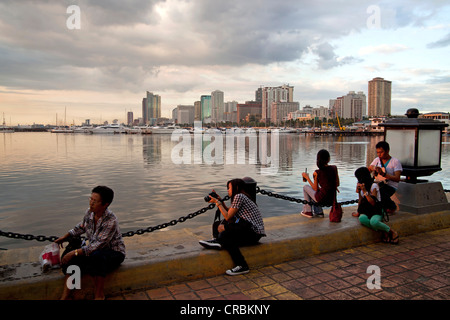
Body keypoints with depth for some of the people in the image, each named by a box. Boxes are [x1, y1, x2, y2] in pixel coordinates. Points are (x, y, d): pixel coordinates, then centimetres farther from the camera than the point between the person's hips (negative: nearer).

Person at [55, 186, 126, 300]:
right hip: (95, 250, 7)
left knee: (97, 257, -37)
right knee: (71, 257, -13)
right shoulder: (89, 212, -7)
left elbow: (97, 245, -30)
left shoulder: (111, 221, -29)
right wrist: (64, 237, 11)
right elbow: (81, 227, 16)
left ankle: (99, 295, -18)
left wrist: (75, 253, -31)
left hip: (114, 253, -7)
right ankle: (65, 296, -7)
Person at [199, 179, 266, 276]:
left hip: (253, 232, -10)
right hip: (249, 229, 10)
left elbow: (228, 217, -9)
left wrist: (217, 203, 0)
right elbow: (230, 213, 19)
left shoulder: (239, 196, -11)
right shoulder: (240, 197, 19)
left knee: (224, 235, -28)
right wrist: (220, 201, 16)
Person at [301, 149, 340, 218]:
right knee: (313, 192, 33)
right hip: (332, 200, 5)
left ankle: (308, 211, 27)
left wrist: (307, 177, 5)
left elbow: (315, 189, -4)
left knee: (305, 187, 23)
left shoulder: (317, 173, -14)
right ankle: (318, 212, 31)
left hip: (322, 199, -5)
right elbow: (337, 184, 4)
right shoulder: (334, 168, -4)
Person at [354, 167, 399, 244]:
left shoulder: (373, 185, -7)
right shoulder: (360, 185, 14)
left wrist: (365, 191, -19)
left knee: (373, 222, -39)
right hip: (365, 211, 5)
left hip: (376, 212, -5)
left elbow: (373, 203, -16)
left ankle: (392, 232, -12)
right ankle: (383, 231, -24)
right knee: (362, 218, -34)